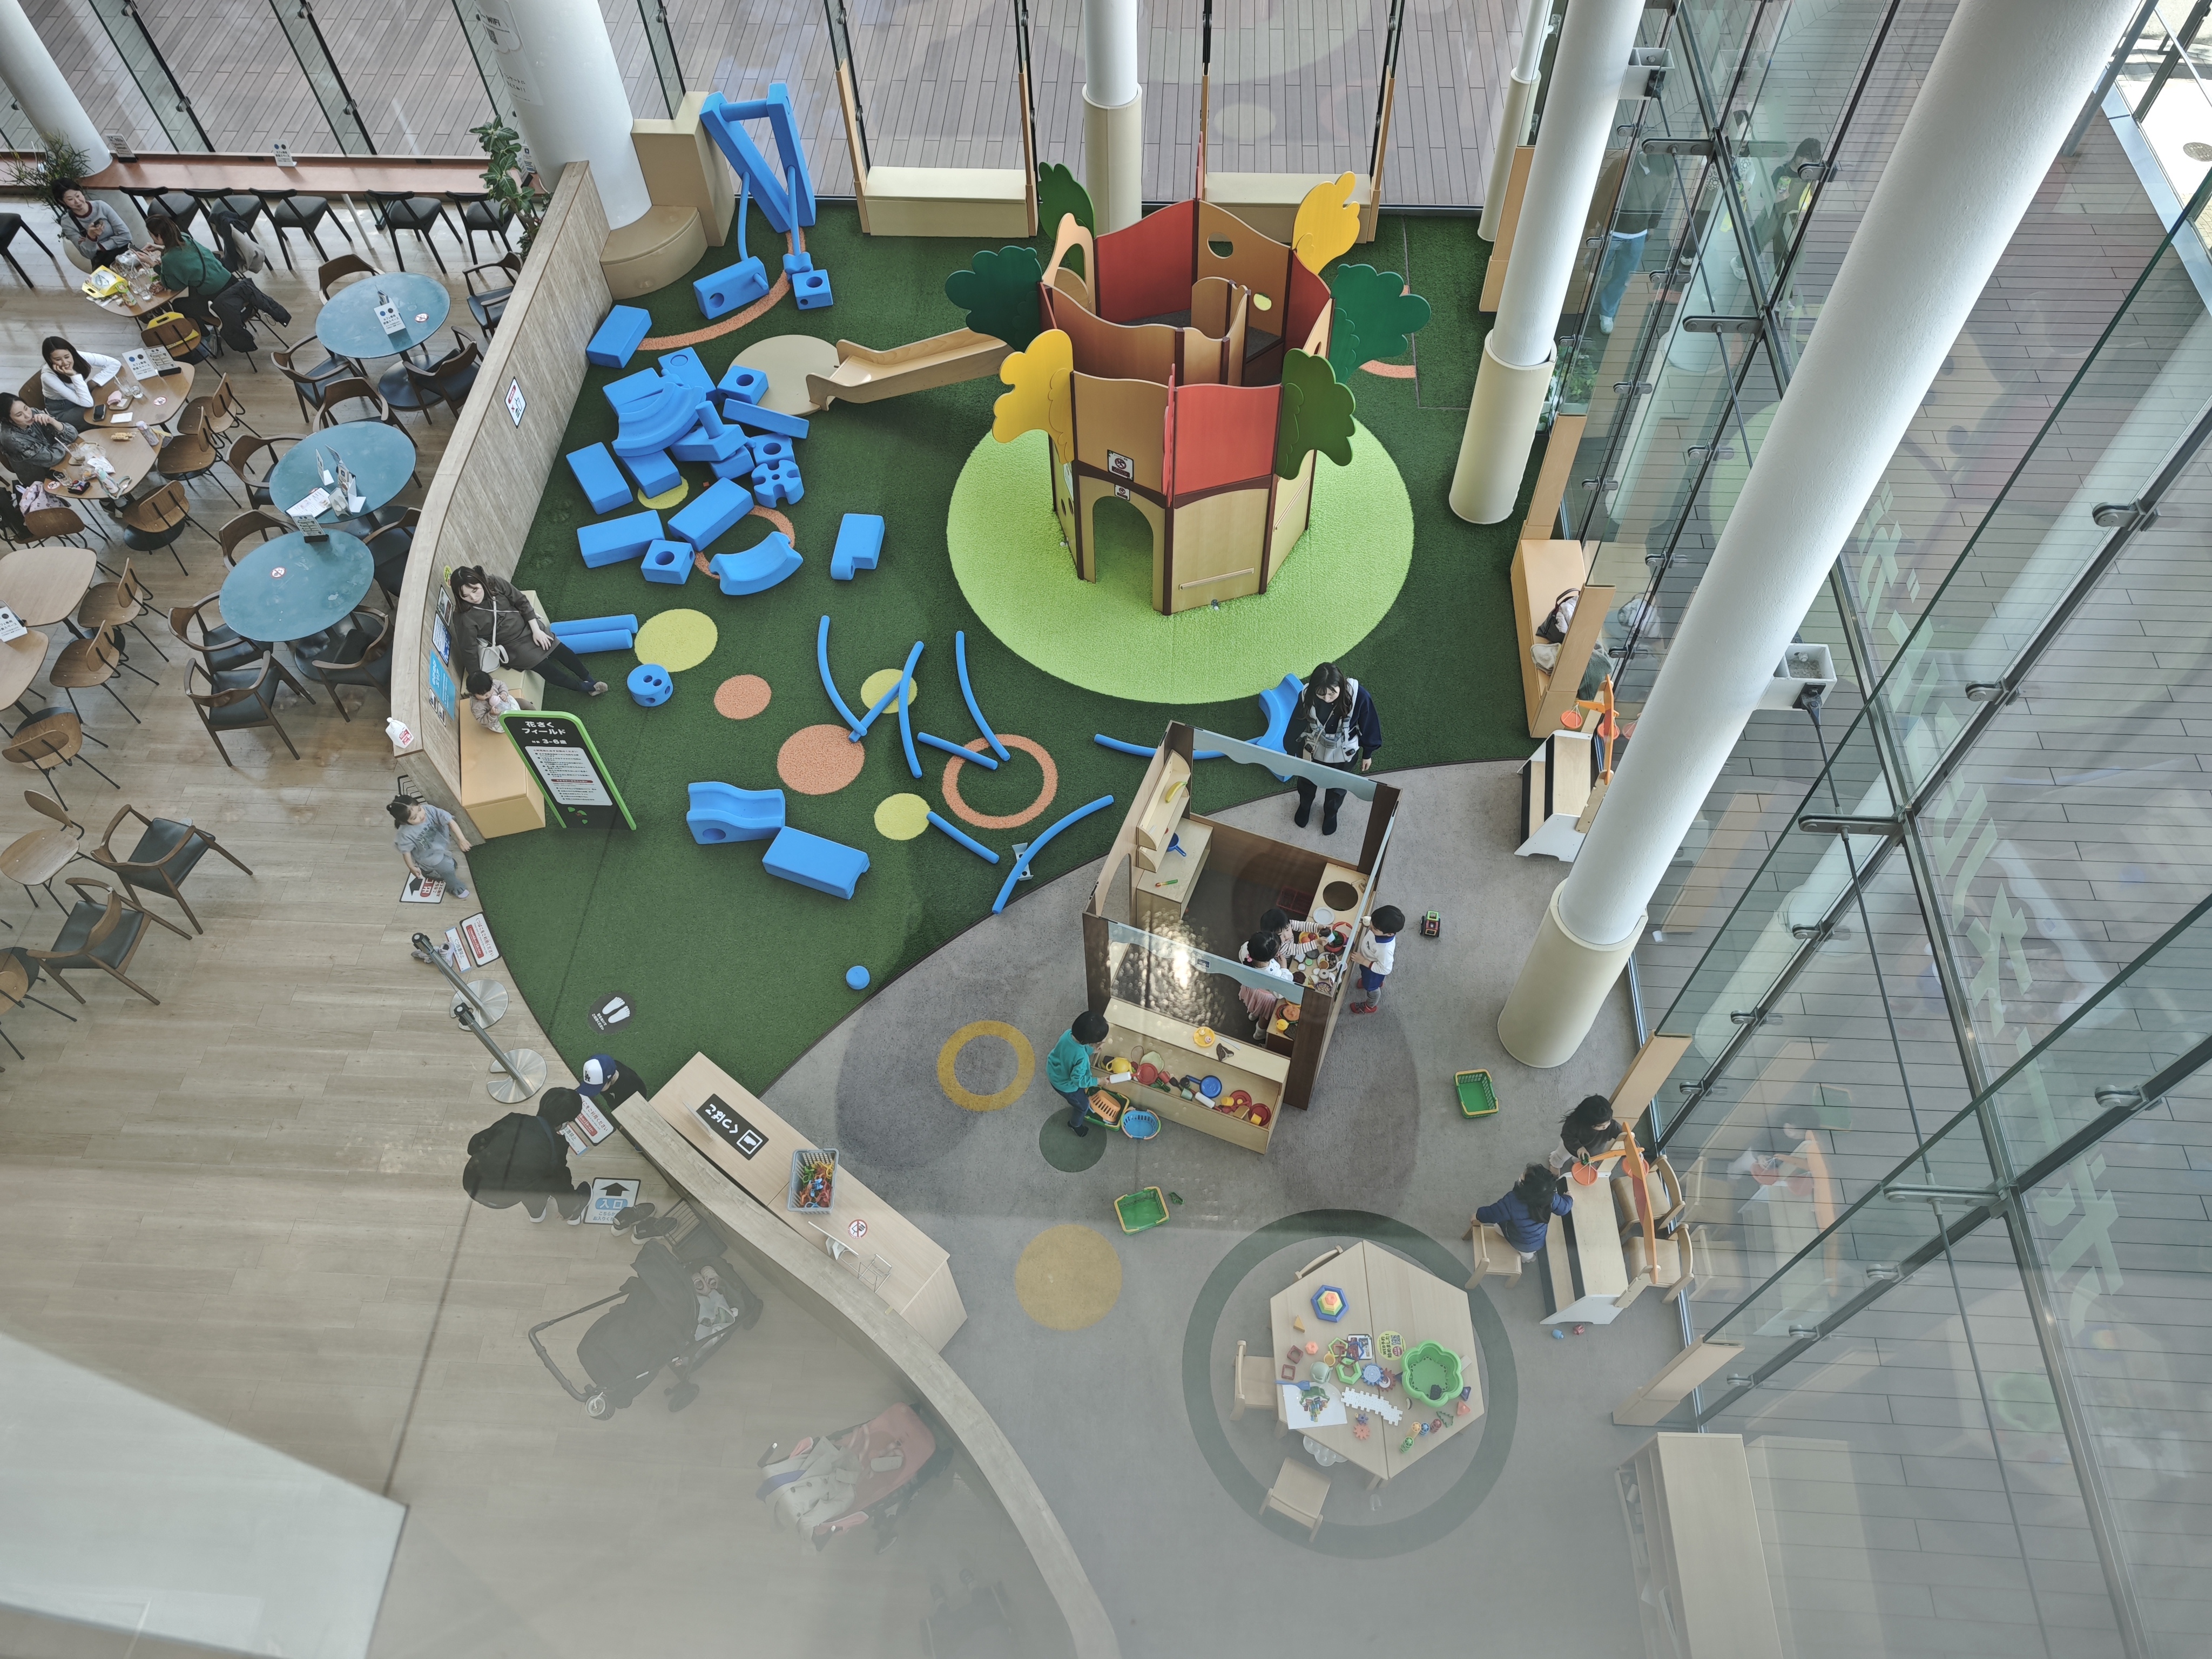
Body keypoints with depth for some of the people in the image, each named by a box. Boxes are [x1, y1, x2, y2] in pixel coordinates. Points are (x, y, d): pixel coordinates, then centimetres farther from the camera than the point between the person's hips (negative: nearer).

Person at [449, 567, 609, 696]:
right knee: (544, 666, -12)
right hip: (511, 645, -4)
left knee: (561, 651, 0)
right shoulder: (465, 619, -26)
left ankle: (589, 680, 21)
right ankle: (583, 687, 9)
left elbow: (522, 603, -7)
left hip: (526, 627, 4)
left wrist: (536, 630, -10)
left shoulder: (495, 583, -18)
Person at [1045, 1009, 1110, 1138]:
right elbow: (1078, 1080, -28)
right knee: (1083, 1105, 23)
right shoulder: (1081, 1058, -43)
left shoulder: (1069, 1033, -24)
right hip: (1065, 1084, -6)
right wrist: (1097, 1081, -18)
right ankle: (1075, 1124, 50)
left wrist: (1090, 1050, -8)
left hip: (1054, 1072, 6)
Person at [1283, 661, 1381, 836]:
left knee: (1337, 786, 28)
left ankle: (1331, 813, 61)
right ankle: (1305, 806, 64)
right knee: (1307, 782, 30)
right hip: (1312, 749, 1)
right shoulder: (1307, 696, -31)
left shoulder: (1359, 696, -34)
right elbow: (1296, 726, -13)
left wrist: (1367, 754, -1)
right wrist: (1291, 753, 0)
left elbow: (1367, 726, -15)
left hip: (1343, 754, 0)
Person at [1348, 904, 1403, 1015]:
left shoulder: (1385, 949, -50)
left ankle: (1370, 1006, 60)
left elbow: (1384, 969, -33)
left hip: (1373, 969, -6)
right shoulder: (1383, 927, -32)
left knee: (1371, 987, 28)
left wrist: (1363, 961, -31)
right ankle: (1377, 982, 75)